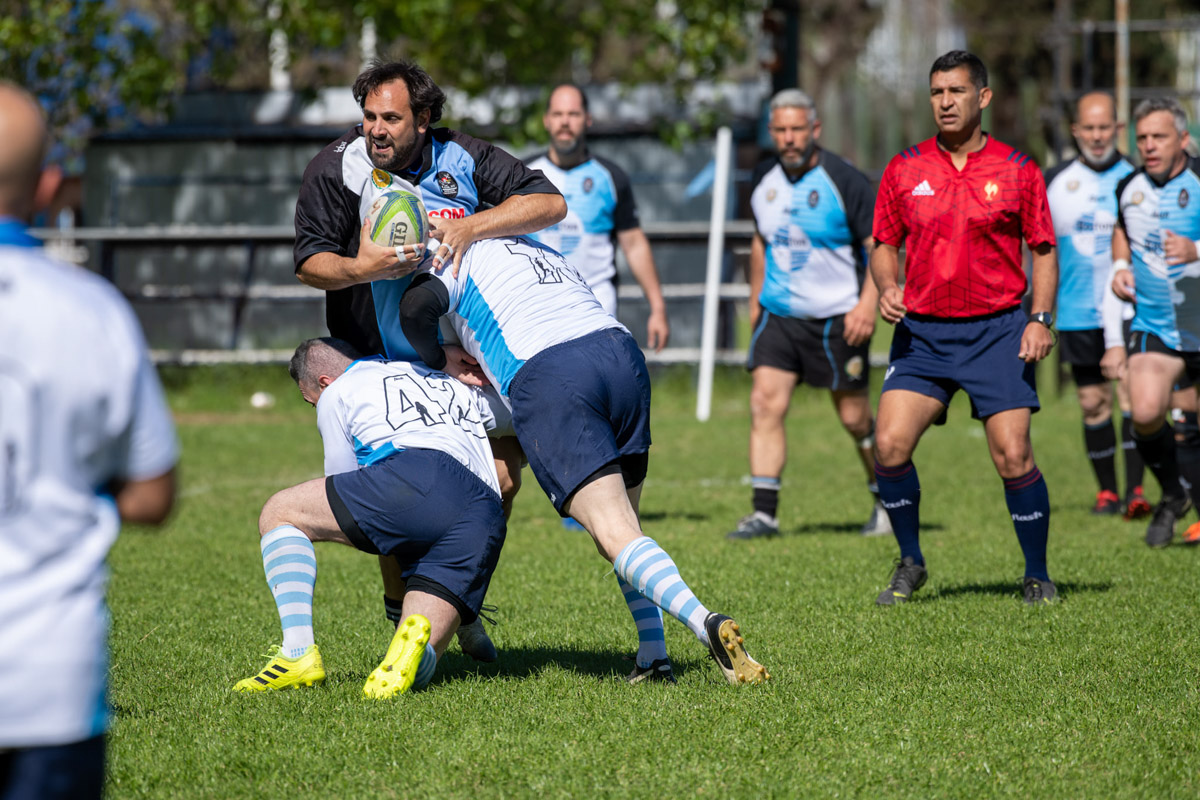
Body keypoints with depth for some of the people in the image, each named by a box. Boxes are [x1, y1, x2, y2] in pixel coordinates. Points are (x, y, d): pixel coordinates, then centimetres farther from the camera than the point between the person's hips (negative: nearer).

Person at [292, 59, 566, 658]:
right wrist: (363, 268, -34)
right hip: (377, 358, -2)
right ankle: (401, 609, 9)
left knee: (501, 477, -5)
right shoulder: (336, 169, -12)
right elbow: (309, 264, -12)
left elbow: (550, 203, -16)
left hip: (464, 354, 3)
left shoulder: (461, 159, -7)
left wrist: (472, 225, -31)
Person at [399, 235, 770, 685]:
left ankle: (705, 624, -34)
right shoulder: (542, 251, 37)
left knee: (616, 537, -13)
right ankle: (654, 658, 10)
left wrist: (440, 363, 18)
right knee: (623, 524, 20)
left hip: (546, 379, -6)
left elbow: (416, 308, -1)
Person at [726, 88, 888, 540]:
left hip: (836, 320, -4)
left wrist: (868, 304, -22)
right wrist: (755, 302, 23)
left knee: (855, 418, 4)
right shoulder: (764, 181, 5)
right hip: (778, 315, 5)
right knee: (765, 403, -10)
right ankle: (764, 513, -9)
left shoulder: (844, 182, -12)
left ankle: (886, 501, 26)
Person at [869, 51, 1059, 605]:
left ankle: (1038, 576, 7)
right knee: (890, 444, -10)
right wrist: (887, 287, -6)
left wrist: (1040, 319, -6)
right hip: (922, 331, 2)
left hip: (997, 330, -2)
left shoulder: (1017, 170, 0)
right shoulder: (904, 170, 5)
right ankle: (910, 564, 9)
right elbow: (885, 243, 14)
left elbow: (1043, 249, 5)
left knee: (1013, 456, -9)